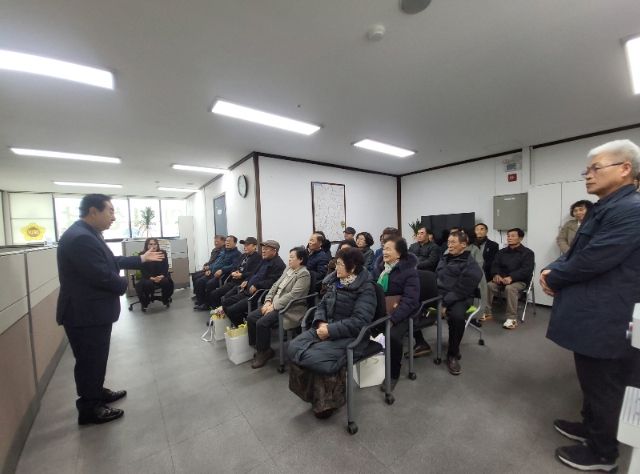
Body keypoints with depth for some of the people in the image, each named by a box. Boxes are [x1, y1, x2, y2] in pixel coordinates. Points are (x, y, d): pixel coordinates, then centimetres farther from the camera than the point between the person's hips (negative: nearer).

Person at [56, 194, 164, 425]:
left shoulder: (89, 234, 9)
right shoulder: (80, 238, -27)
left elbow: (110, 262, 15)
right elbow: (103, 275, -28)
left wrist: (142, 259, 15)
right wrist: (123, 284, -9)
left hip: (93, 310, 10)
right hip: (86, 313, -10)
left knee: (95, 357, 23)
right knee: (89, 360, 7)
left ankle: (97, 393, 41)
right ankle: (89, 408, 24)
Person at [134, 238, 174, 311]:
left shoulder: (163, 253, 2)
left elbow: (166, 267, -2)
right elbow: (143, 270, -8)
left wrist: (161, 276, -21)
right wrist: (152, 278, -25)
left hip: (161, 277, 1)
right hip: (148, 278, -1)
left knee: (166, 282, -30)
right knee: (147, 284, -33)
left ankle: (166, 300, -2)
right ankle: (144, 303, -6)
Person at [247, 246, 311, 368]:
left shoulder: (304, 274, -13)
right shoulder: (288, 269, 13)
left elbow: (292, 295, -21)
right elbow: (275, 286, 13)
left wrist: (274, 306, -19)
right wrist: (268, 301, -2)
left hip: (290, 308, -8)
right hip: (274, 304, 9)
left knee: (262, 322, -22)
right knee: (251, 317, -3)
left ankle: (263, 352, 3)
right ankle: (259, 347, 13)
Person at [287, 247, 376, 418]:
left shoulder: (366, 289, -12)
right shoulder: (335, 281, 9)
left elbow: (359, 321, -20)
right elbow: (322, 305, 11)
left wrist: (331, 330, -21)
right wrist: (321, 322, -9)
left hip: (349, 336, -6)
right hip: (326, 328, 7)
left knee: (316, 357, -27)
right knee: (294, 348, -14)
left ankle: (326, 399, 5)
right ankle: (315, 391, 9)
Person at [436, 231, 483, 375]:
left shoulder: (471, 265, -6)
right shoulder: (445, 258, 16)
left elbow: (461, 291, -15)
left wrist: (445, 304, -22)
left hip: (459, 298, -6)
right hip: (438, 294, 6)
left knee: (456, 316, -36)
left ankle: (453, 355, -13)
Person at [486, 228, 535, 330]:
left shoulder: (527, 253, -1)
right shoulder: (502, 252, 15)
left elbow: (527, 269, -14)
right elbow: (495, 265, 6)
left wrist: (511, 277, -29)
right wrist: (496, 274, -17)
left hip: (520, 280, -4)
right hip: (502, 279, 4)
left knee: (510, 288, -36)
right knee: (489, 285, -25)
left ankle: (512, 318, -26)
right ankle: (487, 312, -16)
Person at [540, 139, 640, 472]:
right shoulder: (604, 209, 11)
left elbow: (591, 262, -25)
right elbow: (575, 253, 13)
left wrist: (554, 279, -10)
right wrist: (553, 270, -4)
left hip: (605, 318, -9)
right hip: (591, 314, 9)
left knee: (603, 386, 10)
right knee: (592, 380, 25)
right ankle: (590, 426, 44)